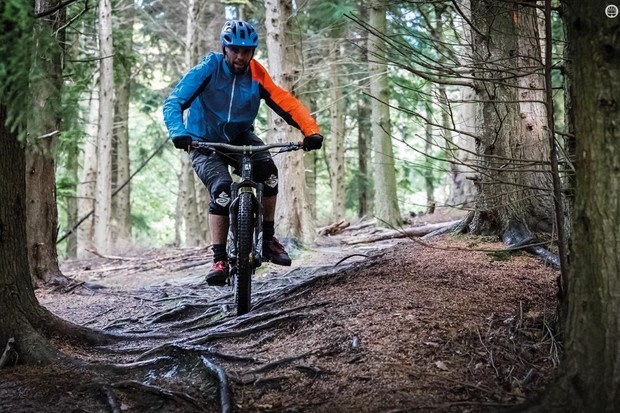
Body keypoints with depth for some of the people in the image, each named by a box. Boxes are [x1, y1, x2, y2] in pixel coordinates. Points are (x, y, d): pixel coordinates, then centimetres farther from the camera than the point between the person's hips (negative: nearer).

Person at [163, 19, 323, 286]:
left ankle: (268, 239, -9)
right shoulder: (207, 69, -19)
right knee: (222, 189, -28)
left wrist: (311, 131, -34)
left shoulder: (256, 75, -13)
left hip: (240, 138, 2)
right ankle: (219, 260, -18)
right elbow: (173, 102, -25)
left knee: (268, 171, -26)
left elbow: (287, 104, -17)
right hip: (205, 143, -2)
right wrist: (178, 133, -44)